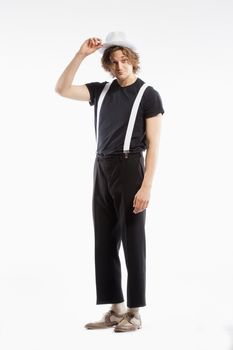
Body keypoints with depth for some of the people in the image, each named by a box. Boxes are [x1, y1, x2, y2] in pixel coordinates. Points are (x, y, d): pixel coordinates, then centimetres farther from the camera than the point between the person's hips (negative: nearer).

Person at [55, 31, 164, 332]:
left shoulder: (148, 95, -3)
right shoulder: (102, 90, 12)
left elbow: (153, 143, -7)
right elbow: (62, 89, 5)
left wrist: (146, 186, -15)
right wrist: (81, 54, -3)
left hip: (130, 169, -6)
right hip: (102, 170, 6)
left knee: (132, 243, -2)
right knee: (105, 243, 6)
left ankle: (134, 313, 6)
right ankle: (116, 310, 14)